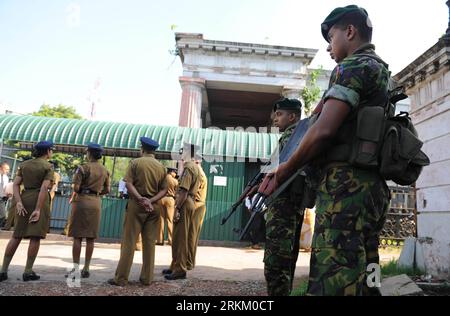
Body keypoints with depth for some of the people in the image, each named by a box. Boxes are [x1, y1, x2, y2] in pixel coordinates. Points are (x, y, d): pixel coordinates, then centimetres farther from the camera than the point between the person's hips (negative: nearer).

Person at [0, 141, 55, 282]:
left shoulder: (24, 164, 11)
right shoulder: (48, 167, -6)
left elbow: (16, 184, 1)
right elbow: (44, 188, -16)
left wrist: (18, 202, -6)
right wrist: (38, 209, -18)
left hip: (24, 199, 5)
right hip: (40, 201, -5)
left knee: (17, 236, 11)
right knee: (35, 236, -1)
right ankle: (28, 271, 0)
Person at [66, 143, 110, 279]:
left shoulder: (83, 167, -6)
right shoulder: (105, 170, 9)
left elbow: (76, 187, -11)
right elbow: (107, 190, 10)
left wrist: (72, 198, 6)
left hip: (82, 200, -4)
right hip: (96, 203, 5)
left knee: (77, 236, 1)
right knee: (90, 237, 7)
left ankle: (76, 267, 1)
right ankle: (86, 269, 12)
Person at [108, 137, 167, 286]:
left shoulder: (135, 162, -1)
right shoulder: (161, 166, 8)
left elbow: (128, 184, -12)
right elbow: (164, 190, 1)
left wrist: (141, 199, -17)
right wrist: (151, 201, -9)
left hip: (136, 205, -3)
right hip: (154, 207, 3)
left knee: (129, 242, 1)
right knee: (149, 243, 8)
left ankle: (121, 278, 5)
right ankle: (147, 278, 13)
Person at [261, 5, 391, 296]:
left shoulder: (354, 65, -3)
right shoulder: (380, 70, 26)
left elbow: (324, 130, -14)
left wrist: (282, 173, -4)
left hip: (347, 185, -10)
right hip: (372, 187, 10)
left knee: (334, 283, -13)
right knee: (361, 280, 12)